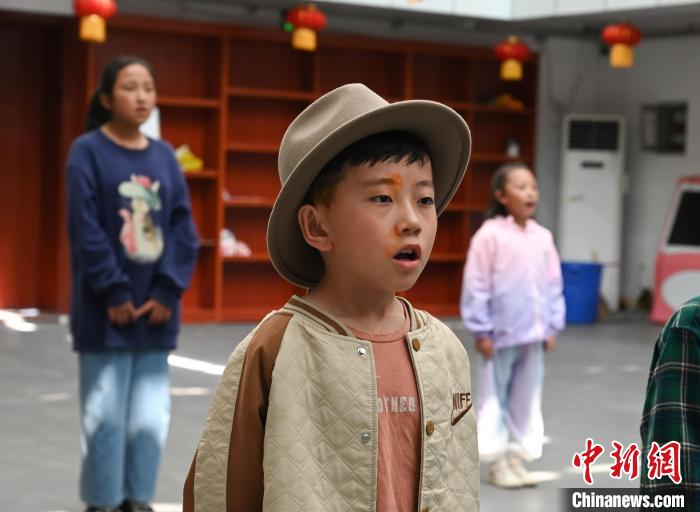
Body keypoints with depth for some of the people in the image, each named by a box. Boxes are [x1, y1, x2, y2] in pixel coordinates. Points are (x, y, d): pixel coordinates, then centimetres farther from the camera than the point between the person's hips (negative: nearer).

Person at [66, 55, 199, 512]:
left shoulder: (164, 156, 10)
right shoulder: (88, 151, -4)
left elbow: (184, 228, 6)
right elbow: (86, 230, -10)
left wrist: (167, 291, -5)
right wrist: (114, 294, -14)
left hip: (156, 309, 4)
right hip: (106, 311, -4)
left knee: (150, 417, 6)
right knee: (106, 417, -1)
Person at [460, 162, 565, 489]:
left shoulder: (542, 237, 5)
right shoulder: (490, 235, -11)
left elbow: (553, 285, 12)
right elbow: (476, 286, -11)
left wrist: (552, 327, 9)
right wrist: (481, 331, -12)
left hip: (533, 334, 6)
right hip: (500, 334, -6)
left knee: (527, 396, 11)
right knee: (495, 396, 4)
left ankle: (517, 456, 22)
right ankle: (496, 462, 13)